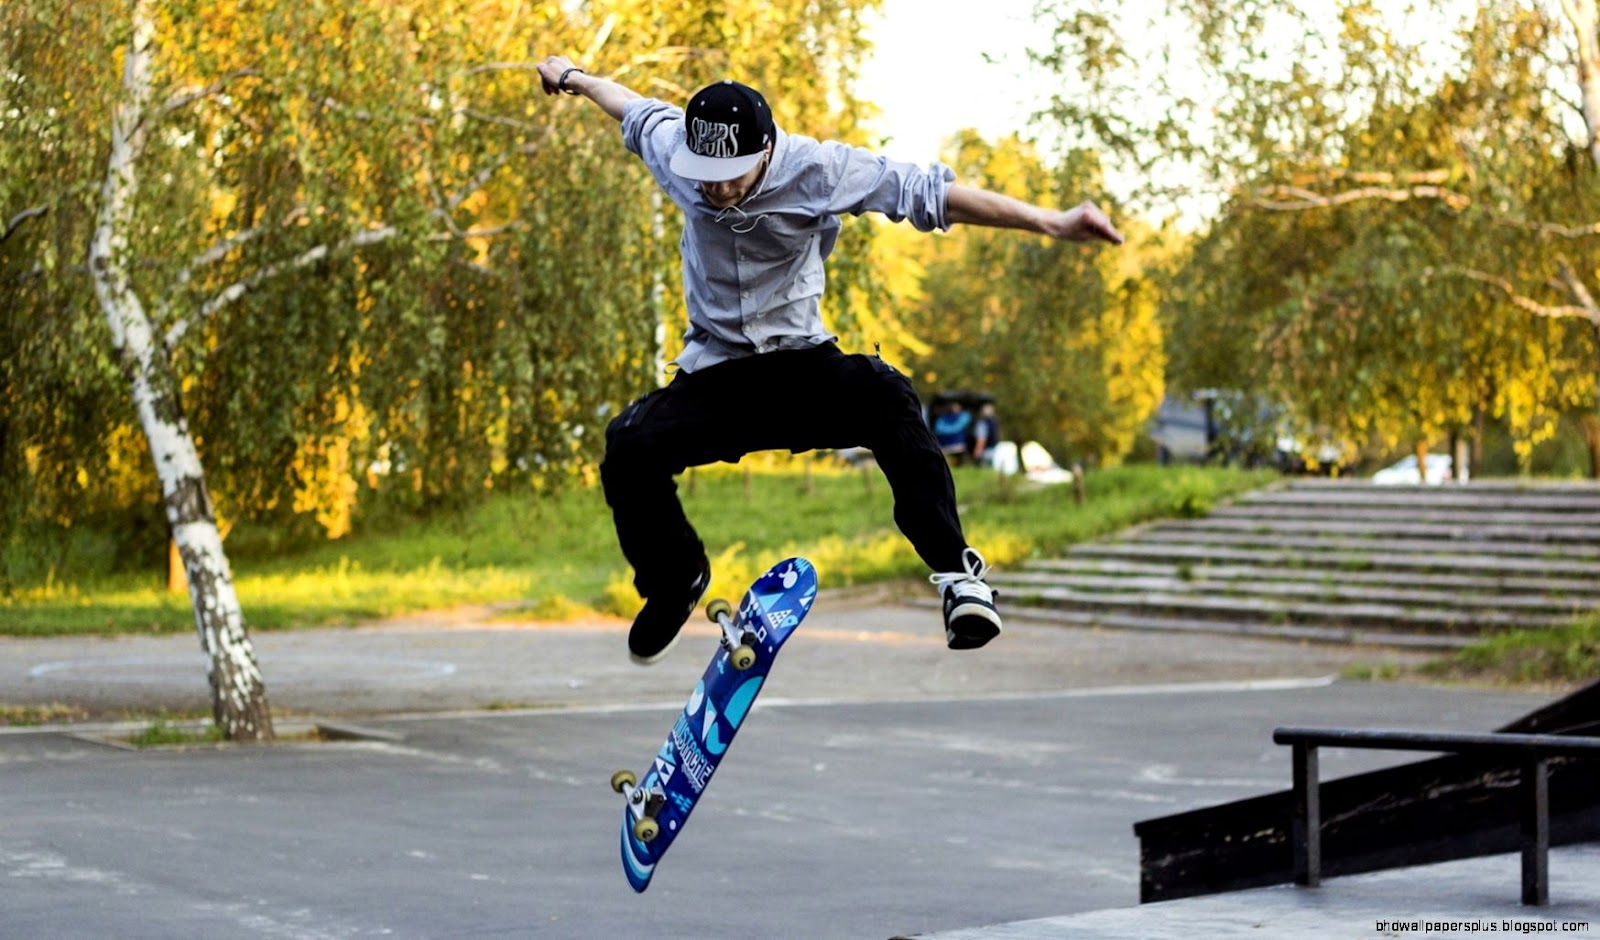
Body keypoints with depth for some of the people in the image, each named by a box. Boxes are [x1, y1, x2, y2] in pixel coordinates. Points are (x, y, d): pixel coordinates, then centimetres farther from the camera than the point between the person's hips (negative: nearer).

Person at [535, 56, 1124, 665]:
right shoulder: (672, 150, -9)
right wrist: (574, 77, 35)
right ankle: (675, 580, 4)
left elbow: (930, 194, -21)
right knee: (629, 448, -25)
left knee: (885, 398, -34)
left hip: (803, 366, -2)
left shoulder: (816, 168, -17)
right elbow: (636, 109, 15)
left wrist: (1049, 221, -27)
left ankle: (956, 570, -29)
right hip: (713, 379, 2)